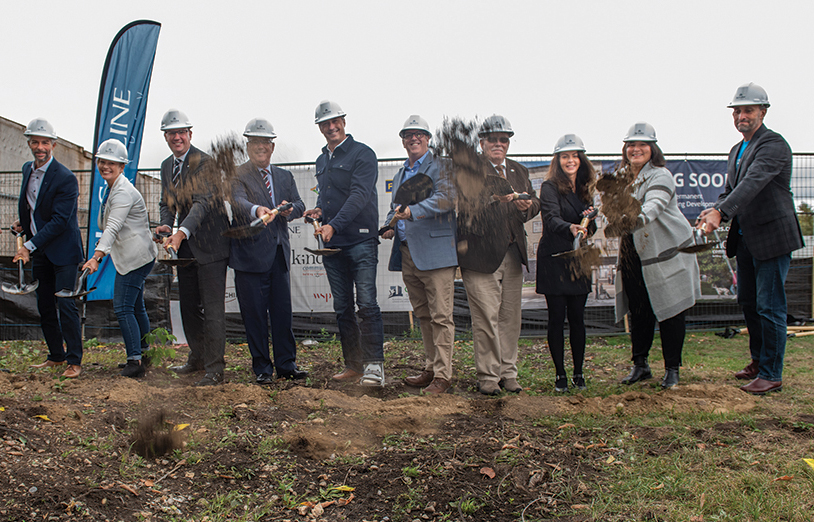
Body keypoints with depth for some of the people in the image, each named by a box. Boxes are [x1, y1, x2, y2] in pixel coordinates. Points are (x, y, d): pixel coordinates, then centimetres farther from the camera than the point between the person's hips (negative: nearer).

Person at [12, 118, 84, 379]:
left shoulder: (66, 179, -17)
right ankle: (56, 356, 24)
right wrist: (22, 223, 2)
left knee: (65, 304, -8)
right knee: (45, 306, 12)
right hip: (38, 252, 7)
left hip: (62, 251, -7)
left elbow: (59, 221, -21)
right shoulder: (27, 169, 7)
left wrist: (29, 246, -22)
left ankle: (74, 361, 0)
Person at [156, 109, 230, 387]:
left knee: (212, 309, -6)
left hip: (210, 245, -8)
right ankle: (197, 357, 33)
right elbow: (167, 203, 16)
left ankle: (215, 369, 0)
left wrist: (182, 232, -36)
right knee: (189, 306, 17)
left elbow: (204, 202, -24)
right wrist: (165, 224, -6)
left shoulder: (205, 162, -14)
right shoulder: (166, 166, 11)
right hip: (185, 247, 8)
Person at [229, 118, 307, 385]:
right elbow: (237, 201, -20)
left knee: (283, 311, 8)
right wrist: (256, 210, -42)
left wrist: (290, 209, -13)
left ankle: (286, 364, 18)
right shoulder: (237, 175, -2)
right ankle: (262, 368, 12)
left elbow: (299, 204, 12)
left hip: (279, 253, 5)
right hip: (251, 255, -5)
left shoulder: (284, 176, 17)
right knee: (255, 314, 1)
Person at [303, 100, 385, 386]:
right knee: (342, 307, 8)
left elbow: (360, 194, -17)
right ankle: (353, 365, 16)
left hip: (360, 240, -7)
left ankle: (374, 365, -8)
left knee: (366, 304, -11)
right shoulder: (322, 161, 19)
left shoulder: (362, 153, -5)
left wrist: (333, 225, -26)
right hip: (332, 245, 7)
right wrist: (318, 210, 7)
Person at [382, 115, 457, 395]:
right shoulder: (401, 174, 23)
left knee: (440, 316, -6)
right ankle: (430, 369, 22)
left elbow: (446, 198, -17)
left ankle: (442, 375, -1)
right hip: (407, 254, 8)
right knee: (423, 316, 13)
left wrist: (413, 211, -28)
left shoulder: (440, 166, -1)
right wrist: (389, 226, 11)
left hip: (435, 252, -8)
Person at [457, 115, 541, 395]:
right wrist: (494, 195, -30)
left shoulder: (519, 171, 20)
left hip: (513, 254, 6)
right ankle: (487, 376, 5)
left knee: (510, 317, 9)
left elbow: (534, 201, 17)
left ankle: (508, 373, 19)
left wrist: (527, 205, -6)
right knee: (486, 317, -5)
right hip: (481, 254, -6)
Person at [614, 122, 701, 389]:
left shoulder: (660, 176, -14)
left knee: (670, 312, 1)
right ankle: (640, 365, 20)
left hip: (666, 254, -5)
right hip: (633, 255, 6)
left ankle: (672, 368, 13)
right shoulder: (622, 176, 8)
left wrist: (636, 219, -52)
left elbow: (653, 207, -33)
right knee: (638, 311, 7)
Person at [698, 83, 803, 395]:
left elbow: (753, 183, -28)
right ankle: (759, 361, 33)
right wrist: (714, 211, -7)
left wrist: (720, 212, -38)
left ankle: (772, 374, 5)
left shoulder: (773, 144, -13)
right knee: (748, 303, 17)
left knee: (770, 307, -4)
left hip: (772, 238, -9)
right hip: (746, 238, 9)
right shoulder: (737, 150, 16)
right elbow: (730, 191, 15)